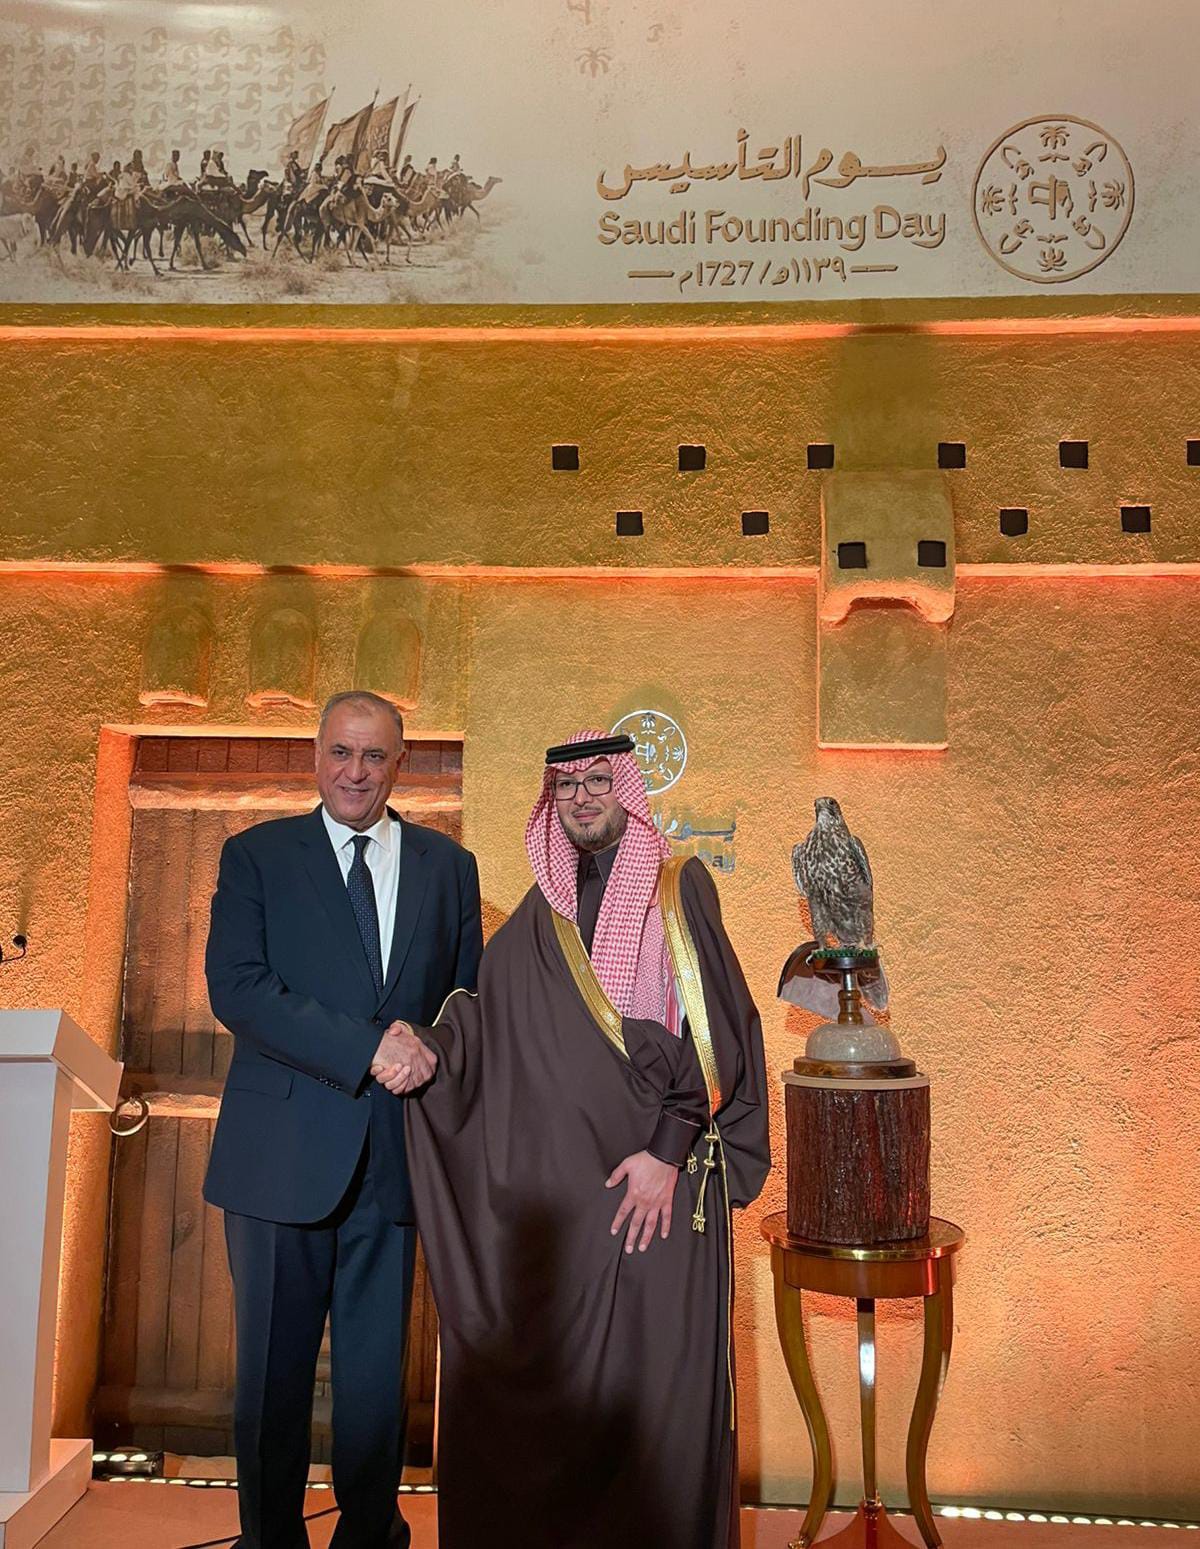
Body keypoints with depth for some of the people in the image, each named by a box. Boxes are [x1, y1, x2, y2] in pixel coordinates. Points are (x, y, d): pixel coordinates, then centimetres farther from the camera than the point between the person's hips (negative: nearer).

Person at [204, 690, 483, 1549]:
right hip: (284, 1149, -2)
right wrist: (366, 1047, -18)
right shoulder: (256, 855, 2)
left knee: (377, 1364, 12)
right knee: (274, 1363, 10)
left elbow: (467, 998, 13)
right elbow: (235, 986, -10)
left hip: (394, 1148, 2)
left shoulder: (448, 865, 10)